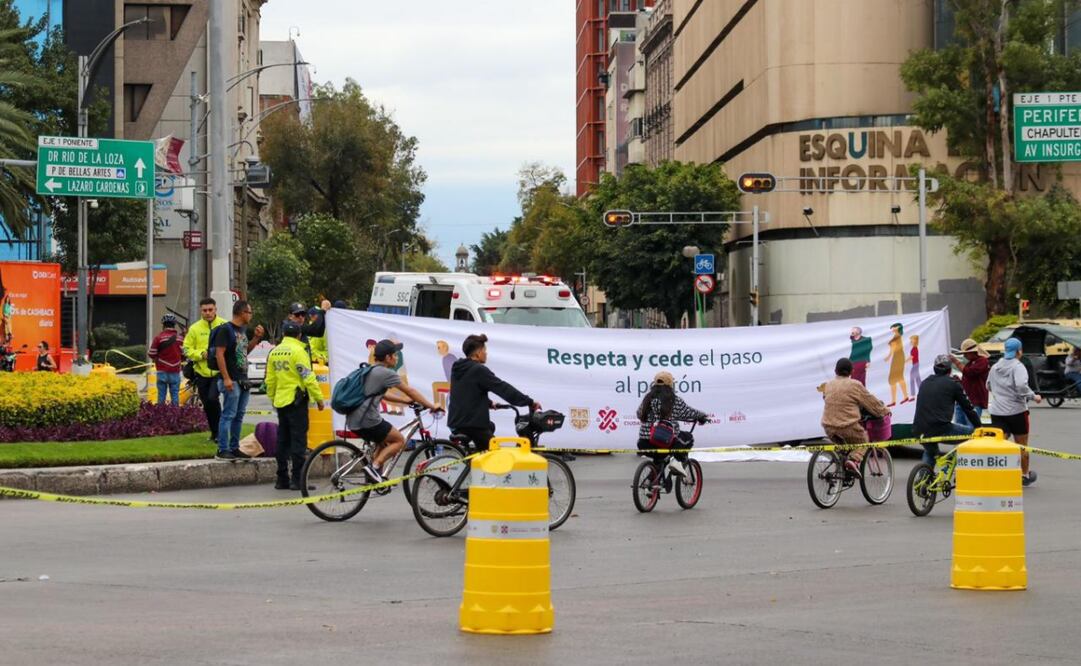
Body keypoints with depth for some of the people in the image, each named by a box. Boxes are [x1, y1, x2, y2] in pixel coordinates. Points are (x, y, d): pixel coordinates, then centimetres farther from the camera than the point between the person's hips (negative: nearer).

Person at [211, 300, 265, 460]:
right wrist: (226, 378, -22)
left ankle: (234, 448, 18)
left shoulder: (243, 330, 15)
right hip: (231, 381, -9)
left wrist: (257, 337, 12)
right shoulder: (225, 330, -12)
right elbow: (219, 354, -17)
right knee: (228, 415, -9)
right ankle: (222, 450, -8)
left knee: (239, 416, 12)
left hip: (243, 380, 9)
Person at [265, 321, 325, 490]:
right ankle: (297, 479, -7)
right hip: (296, 400, -7)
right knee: (298, 440, -5)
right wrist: (319, 398, -9)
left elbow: (270, 381, 16)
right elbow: (308, 378, -16)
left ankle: (282, 479, 12)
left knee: (282, 440, 11)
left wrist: (273, 399, 26)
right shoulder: (298, 351, -12)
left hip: (280, 401, 7)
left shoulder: (274, 352, 10)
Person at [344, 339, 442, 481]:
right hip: (368, 421, -9)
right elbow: (410, 391, -2)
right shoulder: (387, 373, -7)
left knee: (384, 444, 26)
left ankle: (375, 475, 16)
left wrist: (405, 401, 31)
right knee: (399, 440, 6)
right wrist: (432, 406, 5)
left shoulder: (369, 371, 21)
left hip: (353, 420, 9)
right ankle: (374, 467, -7)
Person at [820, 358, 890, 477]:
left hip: (829, 427, 5)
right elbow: (871, 402, 2)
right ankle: (854, 459, -14)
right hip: (848, 427, -5)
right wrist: (885, 410, 20)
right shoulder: (855, 385, -6)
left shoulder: (828, 385, 8)